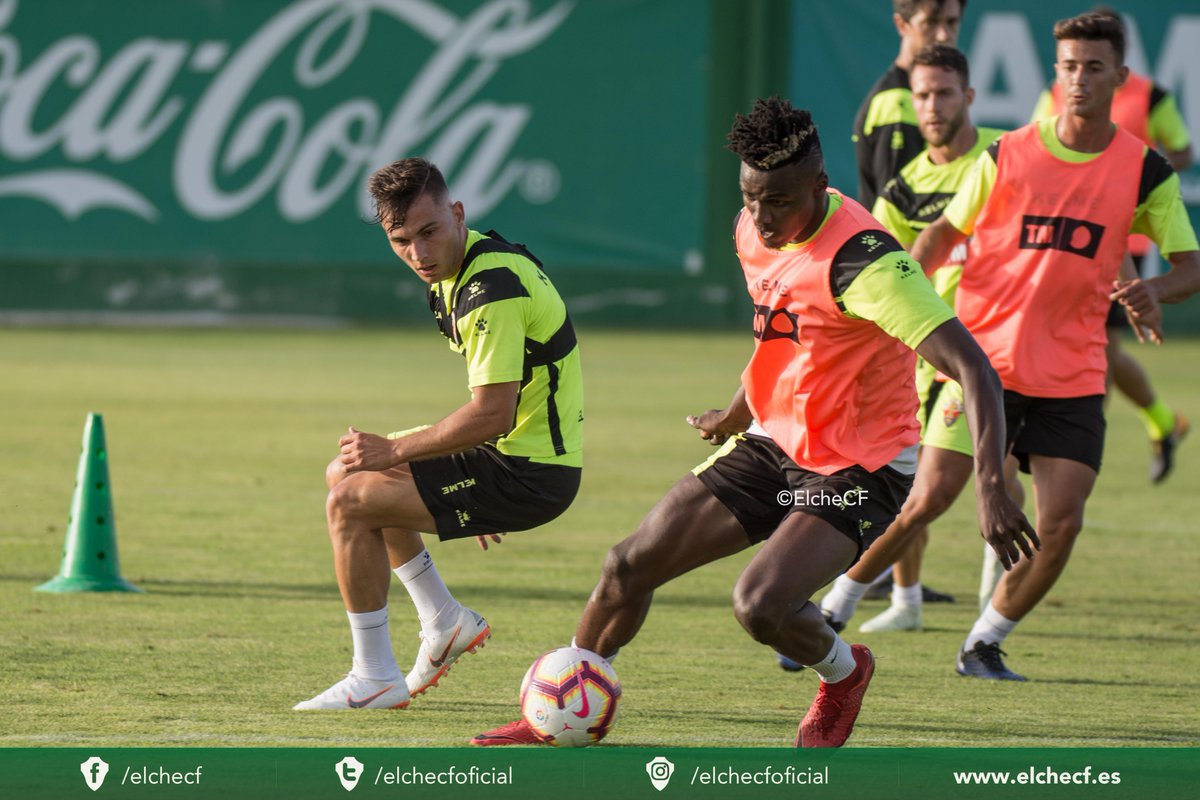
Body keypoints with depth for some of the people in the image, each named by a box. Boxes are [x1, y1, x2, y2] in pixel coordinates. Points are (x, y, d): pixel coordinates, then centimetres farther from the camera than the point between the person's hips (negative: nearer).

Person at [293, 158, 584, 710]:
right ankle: (443, 619, 25)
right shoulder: (456, 272, 7)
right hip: (511, 455, 10)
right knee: (346, 473, 20)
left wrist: (393, 451, -18)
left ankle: (374, 679, -5)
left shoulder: (491, 291, -24)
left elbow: (491, 416, -28)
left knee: (351, 504, -14)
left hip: (527, 476, -10)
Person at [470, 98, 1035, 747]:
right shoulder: (753, 231, -2)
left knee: (759, 605, -26)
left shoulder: (860, 260, -27)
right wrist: (736, 417, 35)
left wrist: (991, 490, -43)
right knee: (630, 565, 3)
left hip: (860, 470, -8)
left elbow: (974, 369, -33)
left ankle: (843, 675, 8)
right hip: (774, 444, 8)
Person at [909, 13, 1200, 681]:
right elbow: (946, 231, 10)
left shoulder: (1145, 170, 0)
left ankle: (985, 644, 13)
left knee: (1062, 523, -7)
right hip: (983, 356, -1)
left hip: (1073, 373, 1)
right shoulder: (1008, 155, -1)